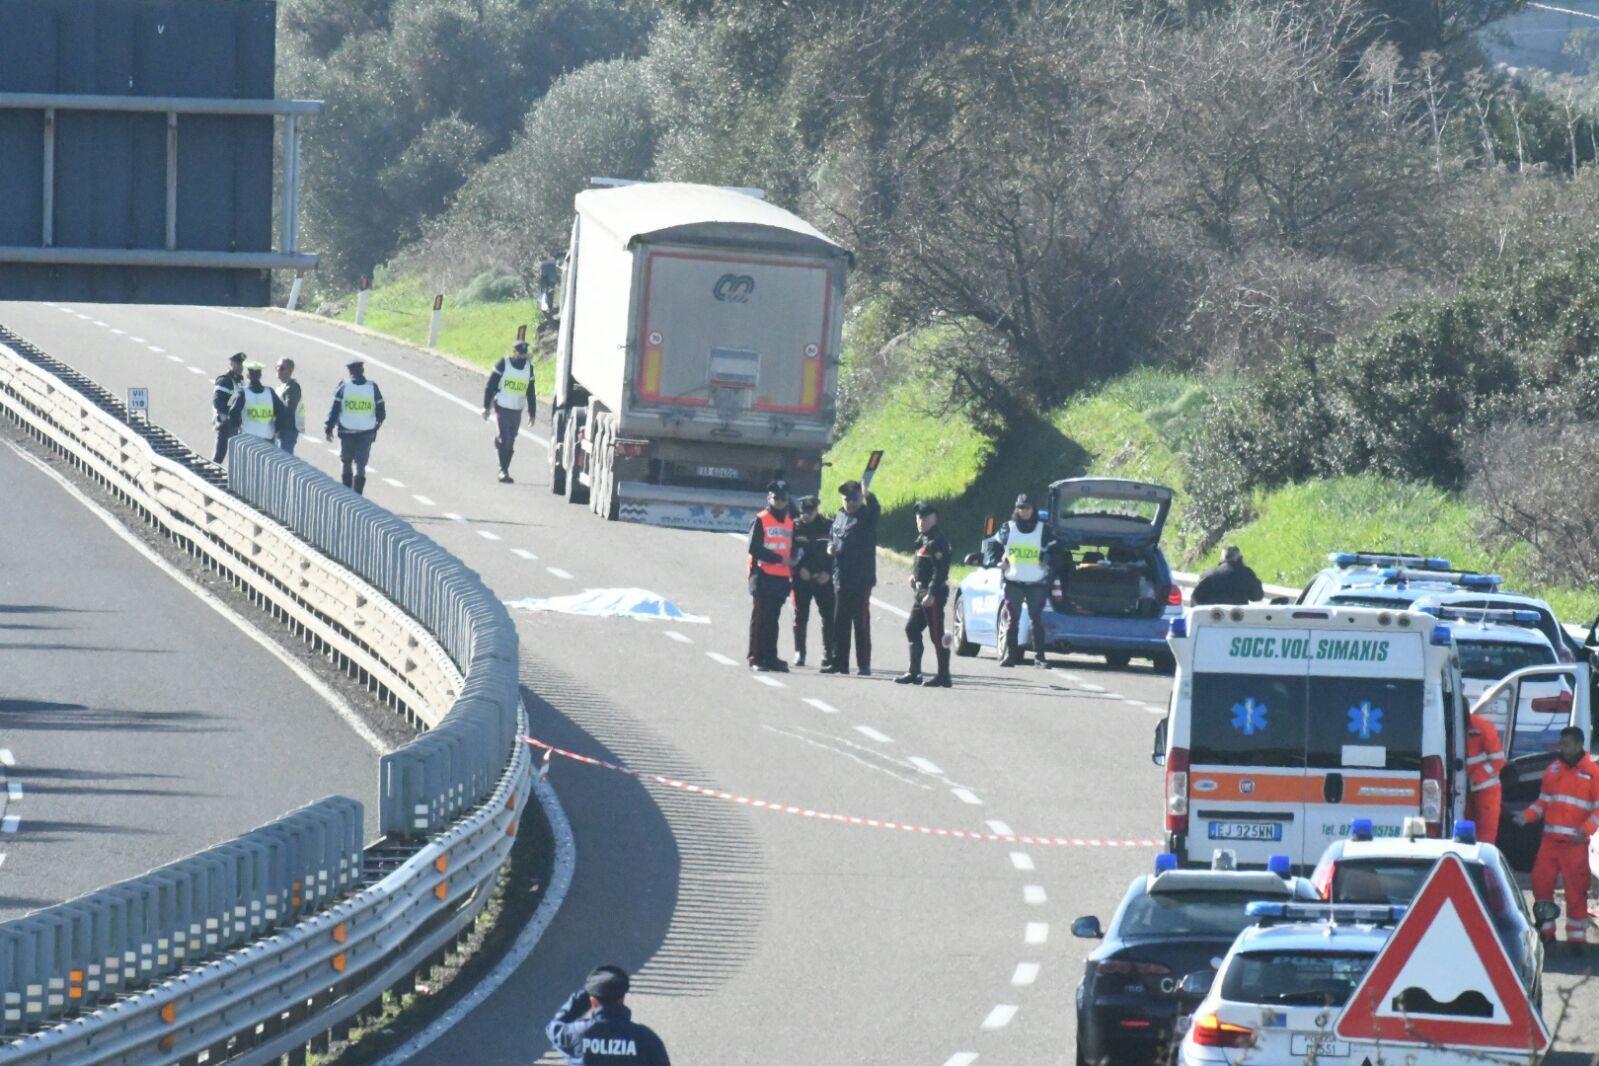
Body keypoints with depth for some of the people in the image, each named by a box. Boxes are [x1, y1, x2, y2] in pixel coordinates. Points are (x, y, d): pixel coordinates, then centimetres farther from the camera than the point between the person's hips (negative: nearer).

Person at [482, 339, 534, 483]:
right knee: (505, 437, -15)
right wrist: (486, 407, -5)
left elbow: (530, 392, 16)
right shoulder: (503, 365, -4)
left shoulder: (529, 367, 9)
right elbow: (490, 386, -2)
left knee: (510, 442, 6)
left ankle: (504, 471, 15)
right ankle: (503, 470, -11)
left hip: (517, 410, 4)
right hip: (502, 407, -4)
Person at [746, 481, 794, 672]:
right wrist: (780, 559, -14)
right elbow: (754, 548, -12)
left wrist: (793, 571, 7)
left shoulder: (790, 522, 15)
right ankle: (756, 658, -4)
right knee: (760, 619, -5)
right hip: (763, 576, -5)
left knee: (773, 620, 8)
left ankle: (770, 658, 9)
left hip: (781, 578, 5)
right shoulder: (760, 520, -4)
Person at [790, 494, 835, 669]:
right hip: (802, 578, 1)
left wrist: (828, 572, -7)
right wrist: (800, 568, -10)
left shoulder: (828, 526, 2)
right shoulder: (795, 527, 5)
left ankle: (828, 654, 1)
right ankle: (799, 653, 9)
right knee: (800, 616, 2)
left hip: (823, 578, -1)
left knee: (828, 617, -4)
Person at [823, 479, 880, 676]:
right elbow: (831, 537, 27)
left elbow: (876, 510, -29)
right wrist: (830, 548, 3)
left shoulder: (867, 516, -6)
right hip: (841, 578, 6)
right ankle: (839, 662, 16)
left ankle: (864, 664, -2)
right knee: (840, 623, 10)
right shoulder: (840, 517, 14)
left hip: (861, 580, -6)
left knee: (861, 623, -4)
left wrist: (867, 496, -49)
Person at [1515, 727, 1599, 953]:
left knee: (1576, 891, -3)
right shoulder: (1553, 770, 13)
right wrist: (1526, 816, 0)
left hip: (1575, 844, -5)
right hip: (1550, 841, 5)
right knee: (1541, 883, 5)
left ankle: (1576, 937, 5)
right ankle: (1546, 932, 19)